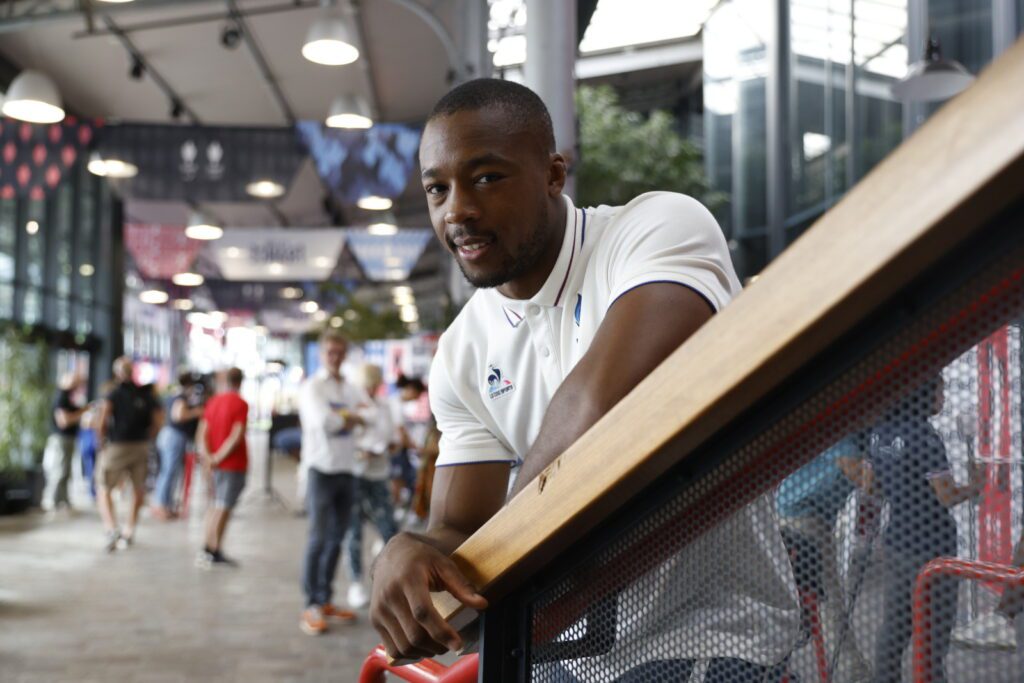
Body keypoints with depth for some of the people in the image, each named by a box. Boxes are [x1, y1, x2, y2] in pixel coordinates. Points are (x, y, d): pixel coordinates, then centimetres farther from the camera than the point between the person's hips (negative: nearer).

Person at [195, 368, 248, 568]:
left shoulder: (213, 402, 8)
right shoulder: (240, 403, -10)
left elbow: (202, 431, 0)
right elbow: (237, 435, -19)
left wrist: (206, 454, -11)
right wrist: (219, 457, -13)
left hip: (217, 463, 6)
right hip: (234, 463, -6)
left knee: (217, 506, 14)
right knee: (223, 508, -3)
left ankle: (215, 551, 18)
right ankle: (209, 550, -3)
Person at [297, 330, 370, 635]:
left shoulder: (351, 389, 14)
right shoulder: (312, 387, -4)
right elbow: (324, 421, -19)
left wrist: (343, 415, -9)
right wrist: (353, 417, -4)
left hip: (347, 469, 6)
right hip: (322, 469, -6)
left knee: (336, 538, 10)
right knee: (318, 538, -8)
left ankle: (325, 600, 20)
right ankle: (311, 607, -4)